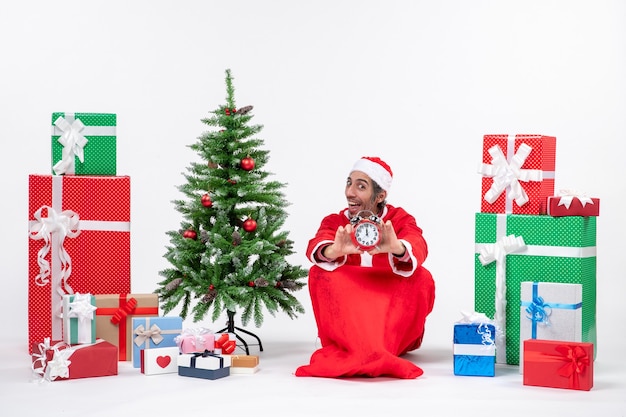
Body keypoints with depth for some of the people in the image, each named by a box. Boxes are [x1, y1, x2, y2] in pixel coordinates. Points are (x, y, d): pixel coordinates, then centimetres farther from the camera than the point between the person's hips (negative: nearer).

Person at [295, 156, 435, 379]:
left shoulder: (400, 220, 0)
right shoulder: (335, 222, 3)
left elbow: (418, 248, -24)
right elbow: (316, 247, -21)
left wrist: (397, 248, -49)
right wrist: (335, 250, -46)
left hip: (395, 316, -1)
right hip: (347, 318, 1)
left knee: (422, 278, -24)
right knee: (320, 273, -22)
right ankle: (374, 353, -38)